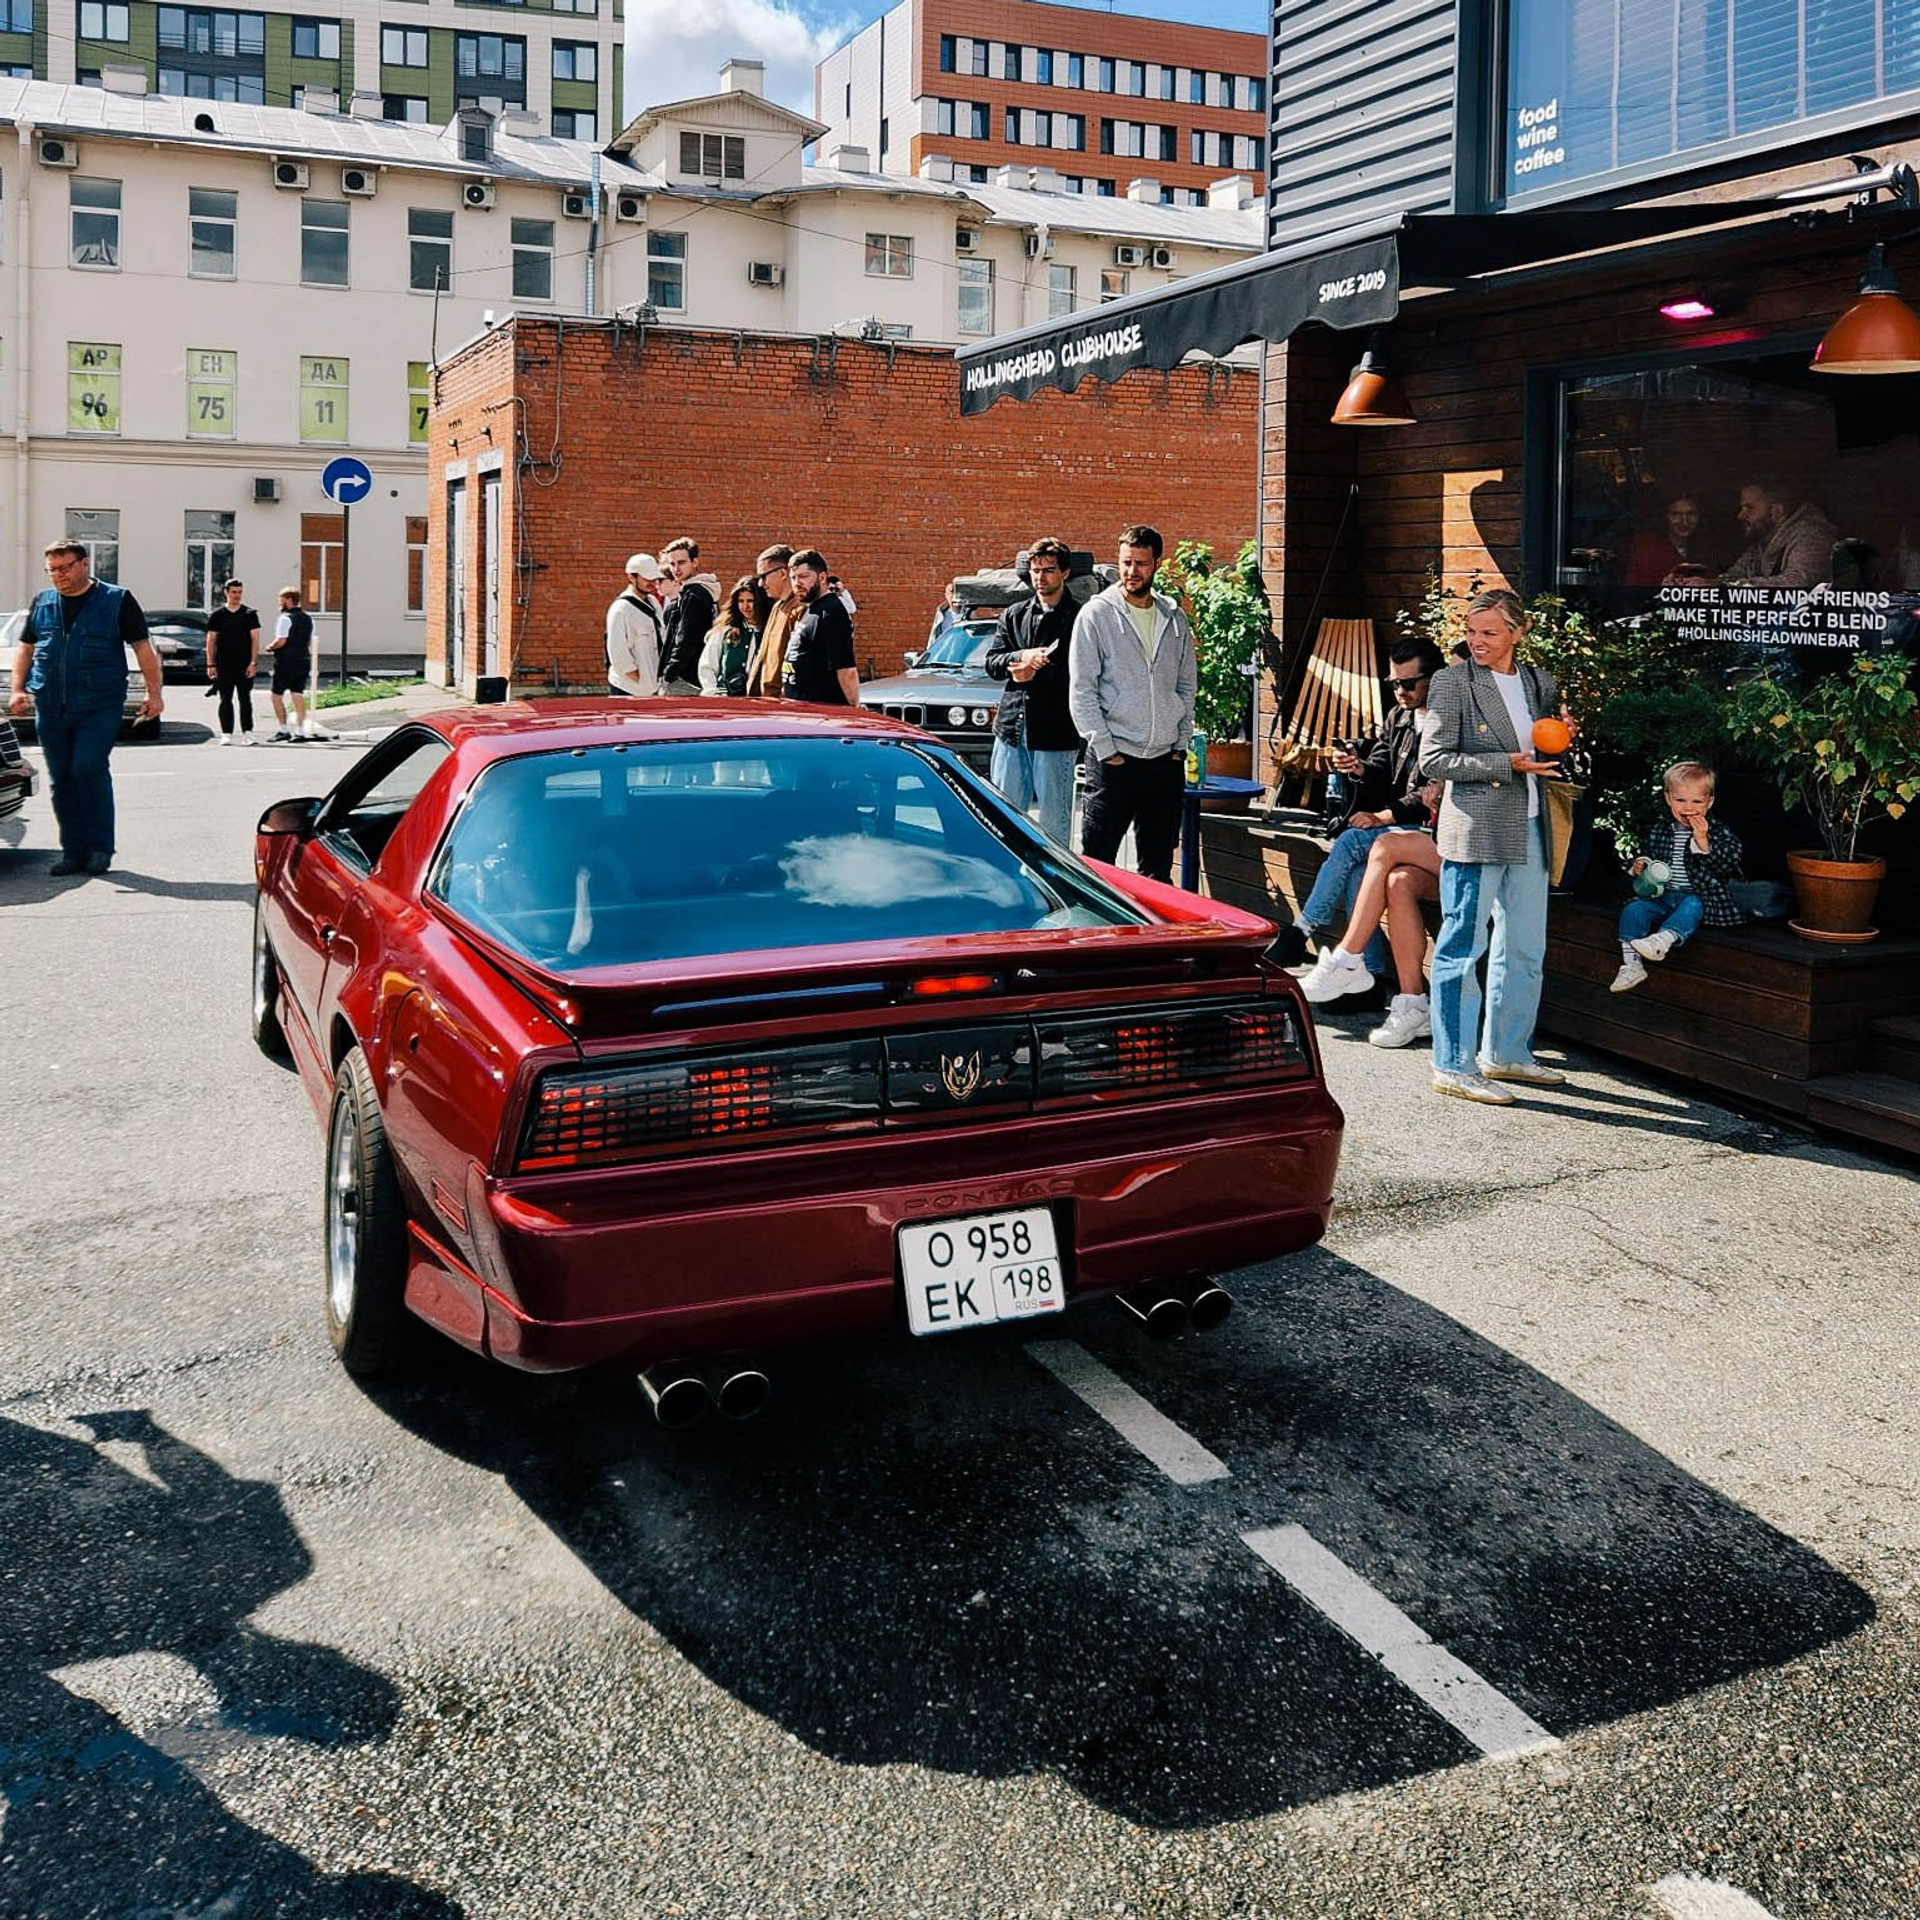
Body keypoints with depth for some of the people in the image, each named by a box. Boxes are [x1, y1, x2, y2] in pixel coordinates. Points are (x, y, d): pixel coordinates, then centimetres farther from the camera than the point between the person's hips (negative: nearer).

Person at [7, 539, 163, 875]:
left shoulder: (117, 600, 2)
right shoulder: (42, 602, 14)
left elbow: (143, 648, 2)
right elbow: (25, 648, 20)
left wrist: (154, 694, -5)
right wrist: (18, 689, 7)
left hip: (99, 707, -5)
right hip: (50, 707, 5)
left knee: (89, 770, -14)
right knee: (61, 779, 5)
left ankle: (99, 848, -1)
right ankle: (73, 850, 14)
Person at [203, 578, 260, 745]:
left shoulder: (250, 614, 6)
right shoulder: (216, 615, 7)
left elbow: (255, 639, 2)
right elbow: (211, 641, 7)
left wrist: (253, 663, -6)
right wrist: (211, 664, 0)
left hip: (245, 666, 0)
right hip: (223, 666, 1)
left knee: (245, 699, -1)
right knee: (226, 700, 3)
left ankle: (247, 734, -1)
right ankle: (226, 734, 7)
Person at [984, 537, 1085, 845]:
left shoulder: (1079, 619, -2)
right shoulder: (1013, 616, 15)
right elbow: (992, 663, 7)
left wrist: (1036, 672, -16)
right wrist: (1022, 656, -11)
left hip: (1055, 735, -5)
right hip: (1011, 729, 5)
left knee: (1055, 823, 1)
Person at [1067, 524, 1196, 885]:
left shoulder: (1175, 620, 12)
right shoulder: (1097, 614, -3)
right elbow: (1081, 690, -6)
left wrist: (1181, 743, 7)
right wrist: (1104, 749, -12)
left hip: (1166, 762, 5)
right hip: (1114, 760, -4)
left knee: (1158, 868, 11)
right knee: (1096, 863, -3)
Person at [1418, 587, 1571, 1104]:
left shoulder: (1540, 682, 12)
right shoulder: (1453, 682, -6)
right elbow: (1433, 760, -11)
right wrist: (1506, 765, -17)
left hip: (1529, 829, 7)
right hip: (1475, 830, -7)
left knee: (1526, 950, 14)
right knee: (1463, 949, -4)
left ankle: (1506, 1052, 28)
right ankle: (1453, 1067, 3)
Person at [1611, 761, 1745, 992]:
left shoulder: (1721, 834, 0)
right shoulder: (1659, 834, 11)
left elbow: (1726, 866, -14)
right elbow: (1645, 852, 26)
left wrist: (1703, 841, -24)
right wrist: (1639, 866, 2)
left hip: (1698, 897, -4)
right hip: (1661, 895, 4)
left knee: (1692, 906, -37)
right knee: (1633, 910, -19)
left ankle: (1663, 940, -59)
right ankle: (1631, 964, -22)